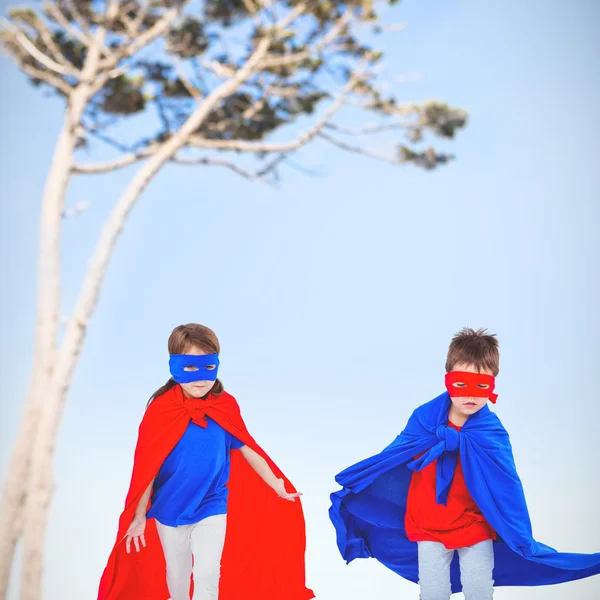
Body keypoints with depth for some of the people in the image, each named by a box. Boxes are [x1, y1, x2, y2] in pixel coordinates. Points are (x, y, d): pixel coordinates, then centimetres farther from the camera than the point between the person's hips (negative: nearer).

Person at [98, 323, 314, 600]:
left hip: (212, 508, 0)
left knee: (207, 574, -10)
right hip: (169, 510, 0)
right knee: (177, 576, 16)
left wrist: (277, 486, 6)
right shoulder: (161, 411, -16)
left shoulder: (226, 407, -10)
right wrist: (138, 517, -7)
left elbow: (248, 450, 1)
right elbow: (146, 469, -11)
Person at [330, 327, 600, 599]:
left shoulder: (493, 434, -15)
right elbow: (391, 458, 2)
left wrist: (523, 539, -9)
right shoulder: (424, 419, -11)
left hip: (476, 527, -1)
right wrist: (350, 485, 9)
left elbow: (506, 488, -10)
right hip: (429, 526, 1)